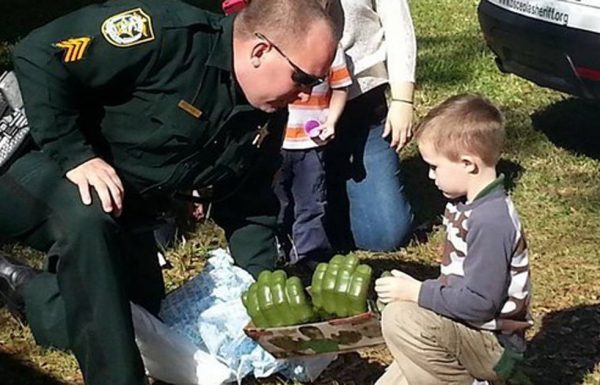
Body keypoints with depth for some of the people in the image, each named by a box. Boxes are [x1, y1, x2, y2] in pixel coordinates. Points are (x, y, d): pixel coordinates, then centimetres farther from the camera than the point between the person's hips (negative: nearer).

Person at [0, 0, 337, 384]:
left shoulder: (262, 128, -4)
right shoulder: (167, 34, -29)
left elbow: (249, 211, 6)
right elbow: (40, 55, -28)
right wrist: (74, 155, -32)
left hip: (121, 217, 8)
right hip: (53, 171, -7)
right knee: (89, 218, -39)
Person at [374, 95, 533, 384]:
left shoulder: (491, 221, -27)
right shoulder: (466, 204, 4)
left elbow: (478, 303, -28)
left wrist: (416, 293, -20)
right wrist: (417, 291, 4)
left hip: (493, 345, -9)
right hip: (465, 330, 9)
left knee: (400, 319, -29)